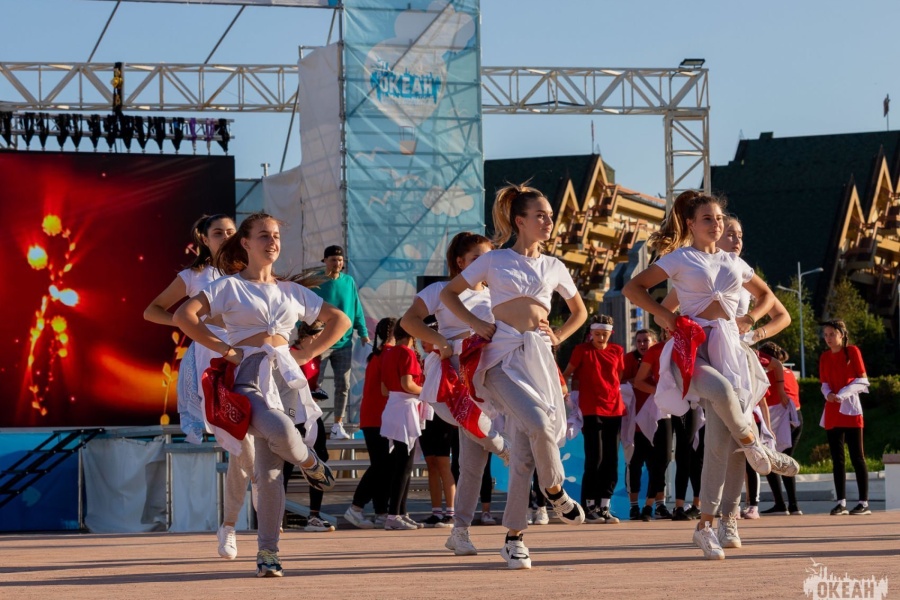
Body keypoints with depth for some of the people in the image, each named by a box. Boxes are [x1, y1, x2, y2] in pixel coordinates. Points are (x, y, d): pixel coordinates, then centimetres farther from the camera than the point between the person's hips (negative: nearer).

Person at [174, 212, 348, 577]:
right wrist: (222, 349, -10)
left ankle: (268, 552, 3)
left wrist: (307, 354, 11)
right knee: (280, 431, -34)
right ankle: (309, 463, 1)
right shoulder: (230, 286, 4)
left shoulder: (292, 292, 17)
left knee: (270, 470, -4)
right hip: (249, 378, -4)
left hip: (286, 376, 4)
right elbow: (184, 316, -7)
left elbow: (340, 321, 23)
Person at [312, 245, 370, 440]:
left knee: (343, 385, 4)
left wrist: (363, 333, 6)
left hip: (344, 342, 3)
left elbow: (357, 310, 9)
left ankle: (338, 426, 12)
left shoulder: (348, 282, 5)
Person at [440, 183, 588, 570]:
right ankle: (554, 489, -1)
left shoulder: (554, 268, 17)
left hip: (538, 355, 3)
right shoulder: (494, 261, 9)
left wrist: (558, 336, 14)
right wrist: (477, 324, 2)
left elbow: (579, 311, 31)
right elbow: (449, 293, 14)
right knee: (538, 422, -28)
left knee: (524, 448, -5)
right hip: (503, 355, -3)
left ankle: (513, 536, 2)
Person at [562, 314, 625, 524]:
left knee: (611, 460, 4)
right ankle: (589, 507, -2)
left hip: (614, 410, 4)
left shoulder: (617, 351, 10)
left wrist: (622, 403, 14)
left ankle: (604, 507, 9)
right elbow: (567, 374, 4)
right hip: (591, 410, -4)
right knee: (595, 459, -8)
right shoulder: (582, 350, 0)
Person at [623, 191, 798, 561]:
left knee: (721, 440, -8)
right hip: (693, 346, -4)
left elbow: (767, 296, 32)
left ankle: (706, 525, -4)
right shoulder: (680, 259, 5)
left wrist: (750, 319, 13)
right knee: (722, 390, -39)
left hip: (729, 346, 4)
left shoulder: (733, 263, 18)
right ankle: (754, 446, -11)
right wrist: (665, 317, -9)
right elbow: (632, 288, 0)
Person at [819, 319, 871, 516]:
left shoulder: (852, 352, -2)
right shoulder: (824, 357, 11)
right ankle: (841, 502, 5)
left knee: (857, 457, -4)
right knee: (837, 458, 3)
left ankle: (864, 503, -4)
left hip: (850, 410, -5)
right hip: (832, 412, 5)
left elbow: (862, 381, -6)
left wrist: (842, 394, -18)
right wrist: (828, 394, -8)